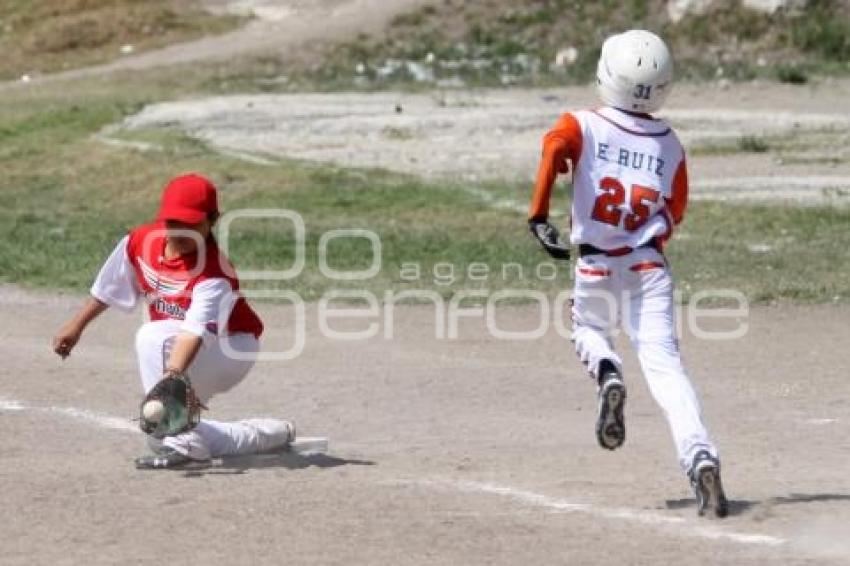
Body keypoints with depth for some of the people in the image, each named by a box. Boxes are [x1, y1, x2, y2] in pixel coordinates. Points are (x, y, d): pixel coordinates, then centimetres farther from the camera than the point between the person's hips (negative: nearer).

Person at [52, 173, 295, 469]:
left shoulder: (215, 275, -33)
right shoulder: (139, 242, -13)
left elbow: (194, 332, -47)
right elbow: (109, 288, 6)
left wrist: (173, 374, -63)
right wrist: (76, 326, 13)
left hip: (232, 347, -8)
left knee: (153, 336, -34)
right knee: (161, 434, 10)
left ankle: (180, 444, -30)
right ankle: (270, 434, 26)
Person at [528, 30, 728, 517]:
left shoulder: (583, 126, -1)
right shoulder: (670, 145, 7)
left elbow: (554, 146, -23)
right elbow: (674, 213, 11)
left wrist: (539, 216, -22)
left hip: (596, 269, -1)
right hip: (650, 269, 1)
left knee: (589, 330, 29)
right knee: (664, 363, -5)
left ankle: (608, 374, -5)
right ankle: (701, 458, -26)